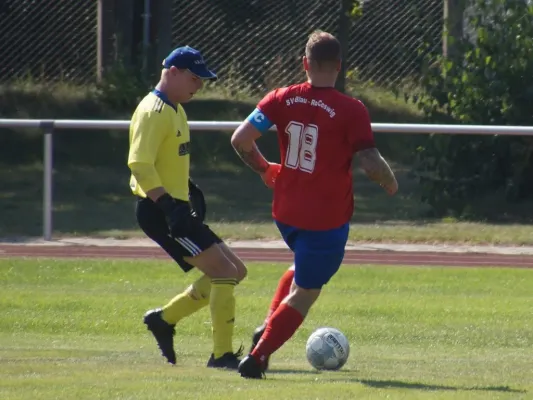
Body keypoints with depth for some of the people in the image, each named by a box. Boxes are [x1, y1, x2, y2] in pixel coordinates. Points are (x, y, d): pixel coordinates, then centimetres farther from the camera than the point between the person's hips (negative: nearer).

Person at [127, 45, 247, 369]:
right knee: (225, 272, -16)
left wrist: (191, 190, 23)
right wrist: (167, 205, -30)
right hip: (159, 210, -10)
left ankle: (164, 319, 17)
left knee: (233, 272, 9)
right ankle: (222, 354, -12)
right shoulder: (154, 112, -14)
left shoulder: (175, 110, 18)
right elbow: (139, 165, -23)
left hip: (175, 209, 10)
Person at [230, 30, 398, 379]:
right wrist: (391, 184, 4)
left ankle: (268, 329, 14)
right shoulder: (351, 110, -14)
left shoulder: (282, 99, -3)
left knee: (305, 271, 31)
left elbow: (240, 139, -6)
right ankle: (258, 356, -5)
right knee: (304, 293, 6)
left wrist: (264, 168, 12)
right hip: (328, 218, -5)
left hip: (286, 212, 5)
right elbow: (371, 163, -18)